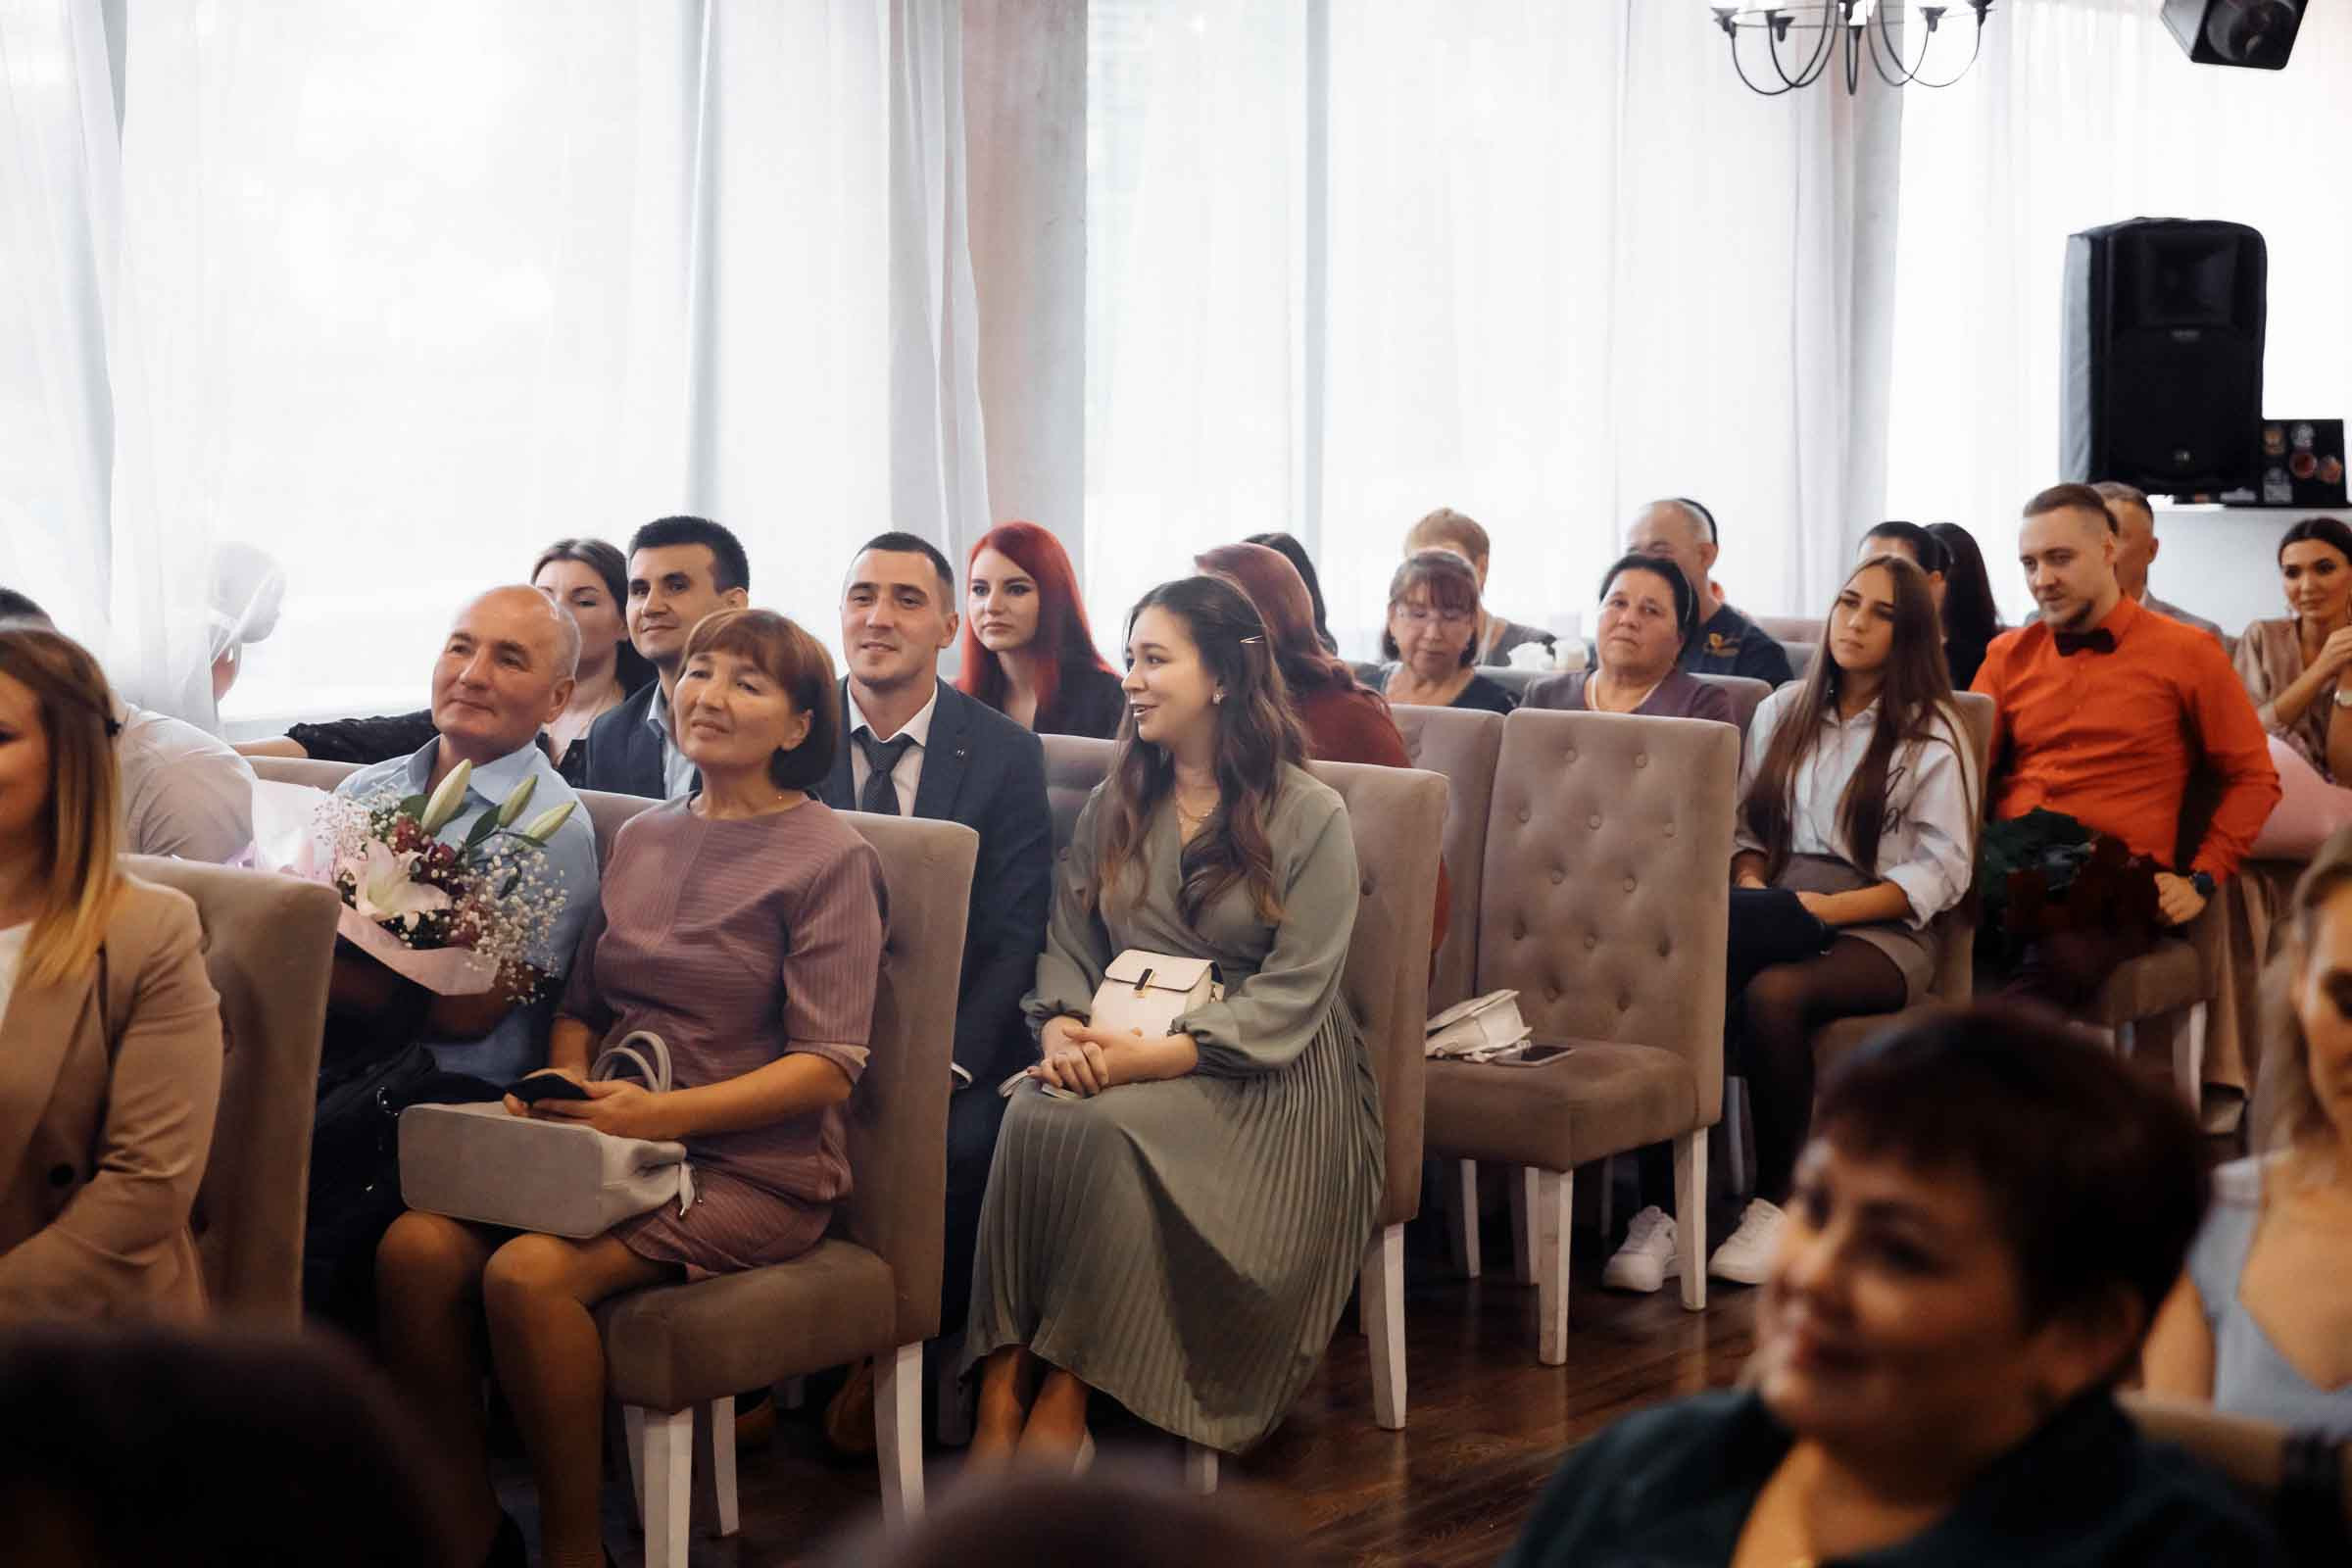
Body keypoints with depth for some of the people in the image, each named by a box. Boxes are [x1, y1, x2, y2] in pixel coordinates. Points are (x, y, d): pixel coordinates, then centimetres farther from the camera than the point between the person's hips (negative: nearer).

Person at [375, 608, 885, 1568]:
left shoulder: (830, 859, -2)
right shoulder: (642, 840, 16)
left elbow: (828, 1066, -9)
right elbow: (581, 1003, 21)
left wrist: (663, 1114, -19)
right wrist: (564, 1088, -2)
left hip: (752, 1166, -6)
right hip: (610, 1151, 6)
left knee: (529, 1273, -30)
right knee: (416, 1248, -20)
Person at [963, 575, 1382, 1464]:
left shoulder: (1309, 816, -1)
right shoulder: (1113, 807, 17)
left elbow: (1291, 995, -9)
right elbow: (1068, 948, 12)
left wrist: (1154, 1057, -20)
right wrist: (1063, 1029, -12)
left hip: (1257, 1078, -4)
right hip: (1120, 1058, 4)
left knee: (1109, 1129, -34)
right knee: (1033, 1116, -30)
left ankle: (1066, 1396, -27)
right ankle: (1001, 1391, -35)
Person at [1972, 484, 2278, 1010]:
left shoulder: (2187, 653, 10)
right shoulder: (2009, 654, 20)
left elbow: (2254, 778, 11)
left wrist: (2201, 879, -1)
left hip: (2114, 877, -3)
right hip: (2008, 867, 3)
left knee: (2061, 962, -40)